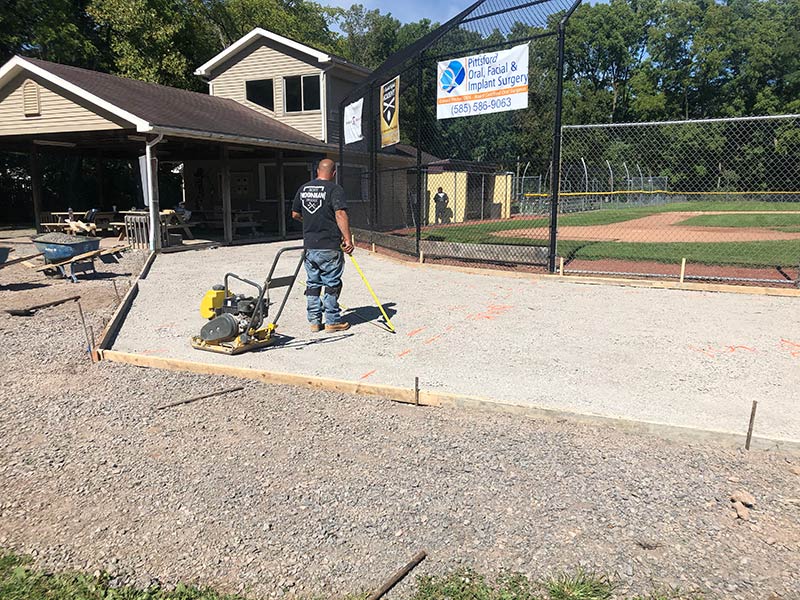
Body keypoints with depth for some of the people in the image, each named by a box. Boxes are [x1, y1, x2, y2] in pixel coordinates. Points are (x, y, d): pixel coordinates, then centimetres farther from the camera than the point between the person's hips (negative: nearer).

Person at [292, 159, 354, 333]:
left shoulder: (303, 189, 9)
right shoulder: (334, 189, -10)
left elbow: (295, 214, 17)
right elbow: (340, 214, -22)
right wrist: (348, 239, -23)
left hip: (309, 245, 6)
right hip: (330, 246, -5)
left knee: (313, 284, 13)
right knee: (332, 284, 5)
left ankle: (314, 321, 17)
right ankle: (332, 321, 11)